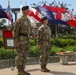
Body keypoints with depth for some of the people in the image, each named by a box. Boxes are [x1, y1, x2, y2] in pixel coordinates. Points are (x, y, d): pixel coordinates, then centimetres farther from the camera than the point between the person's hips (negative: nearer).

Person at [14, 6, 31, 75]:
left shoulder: (28, 20, 17)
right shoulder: (19, 20, -9)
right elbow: (15, 31, -12)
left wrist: (28, 41, 19)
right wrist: (16, 42, -18)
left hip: (26, 40, 8)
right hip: (21, 39, -8)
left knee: (25, 56, 7)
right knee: (20, 55, -7)